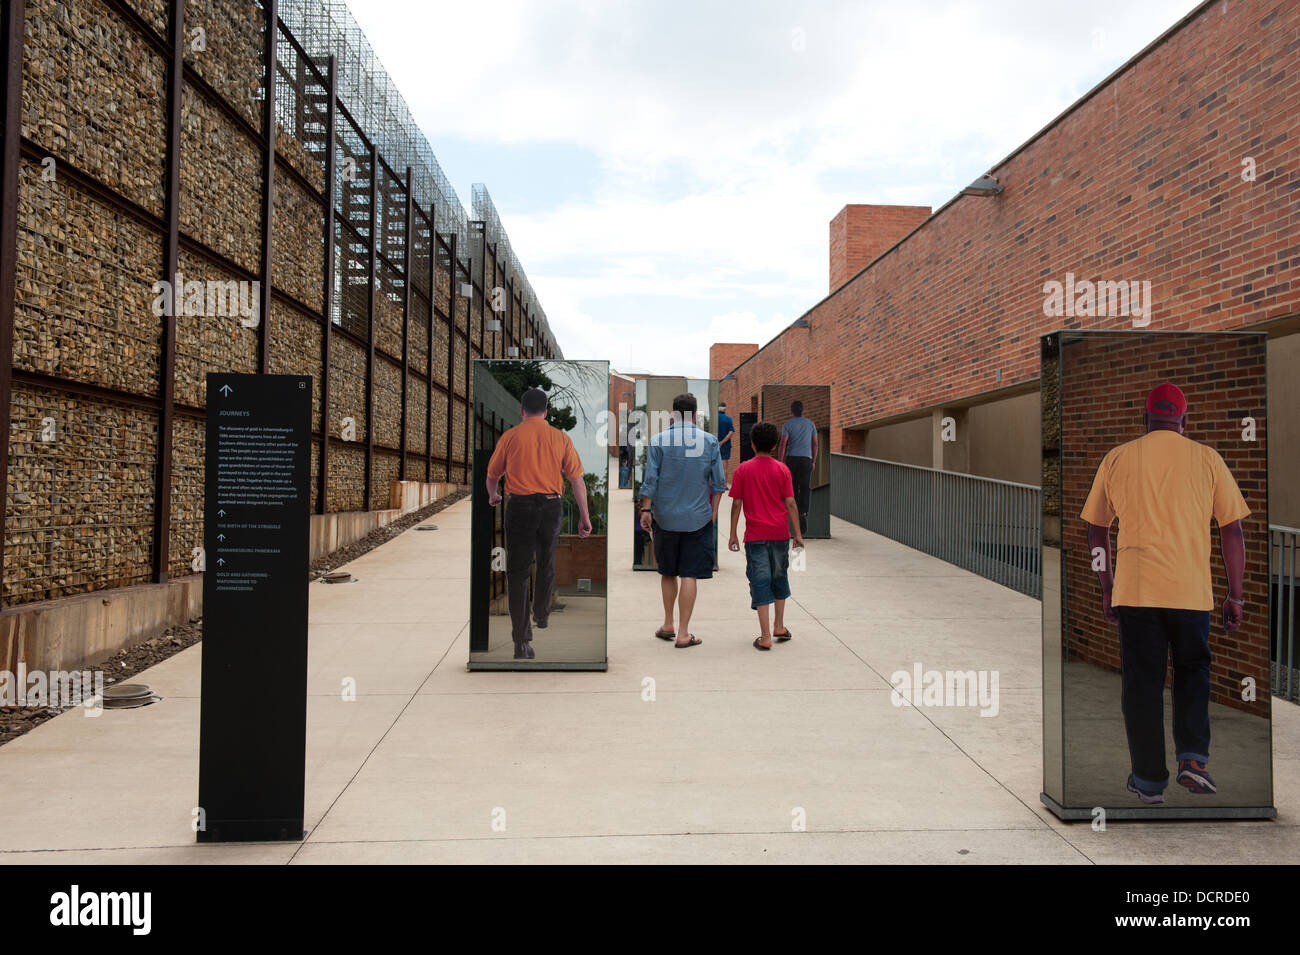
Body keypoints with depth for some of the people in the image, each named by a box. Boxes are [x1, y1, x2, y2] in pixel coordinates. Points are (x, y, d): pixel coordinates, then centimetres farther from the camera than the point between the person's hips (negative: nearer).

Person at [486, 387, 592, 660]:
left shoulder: (510, 436, 0)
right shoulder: (560, 438, 3)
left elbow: (493, 474, 11)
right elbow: (577, 478, -1)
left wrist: (493, 496, 33)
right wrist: (584, 516, 3)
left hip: (520, 507, -2)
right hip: (552, 506, 2)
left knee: (517, 572, 1)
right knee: (546, 564, 23)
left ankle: (522, 640, -6)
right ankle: (542, 616, 43)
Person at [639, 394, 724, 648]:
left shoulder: (658, 440, -2)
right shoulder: (709, 441, 1)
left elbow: (650, 479, -5)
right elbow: (718, 482, 3)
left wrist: (646, 510, 2)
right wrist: (713, 513, 11)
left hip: (665, 517, 1)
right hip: (698, 517, -1)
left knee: (668, 572, 16)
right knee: (690, 575, 1)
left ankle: (668, 625, 24)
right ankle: (683, 633, 3)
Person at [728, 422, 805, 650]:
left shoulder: (743, 470, -2)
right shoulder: (782, 469, 0)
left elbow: (736, 504, -2)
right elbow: (790, 503, -2)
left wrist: (733, 535, 5)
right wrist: (797, 533, 4)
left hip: (755, 535, -1)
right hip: (780, 533, 2)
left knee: (760, 581, 0)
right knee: (779, 577, 20)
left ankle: (765, 637, -2)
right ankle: (779, 626, 27)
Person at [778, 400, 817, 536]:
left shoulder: (787, 424, 1)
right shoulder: (810, 424, 10)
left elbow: (783, 444, -7)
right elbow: (815, 444, 11)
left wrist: (780, 462, -6)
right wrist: (813, 461, 17)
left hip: (791, 458, -1)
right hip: (806, 458, 1)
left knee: (792, 486, 13)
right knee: (805, 487, -3)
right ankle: (803, 513, -22)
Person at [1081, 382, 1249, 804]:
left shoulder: (1117, 458, 3)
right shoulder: (1207, 459, 3)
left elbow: (1096, 531, 7)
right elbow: (1233, 530, 2)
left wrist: (1107, 587, 16)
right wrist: (1236, 595, 9)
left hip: (1134, 591, 0)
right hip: (1191, 590, 1)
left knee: (1141, 683, 7)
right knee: (1192, 673, 21)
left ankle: (1149, 780, 13)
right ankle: (1193, 759, 9)